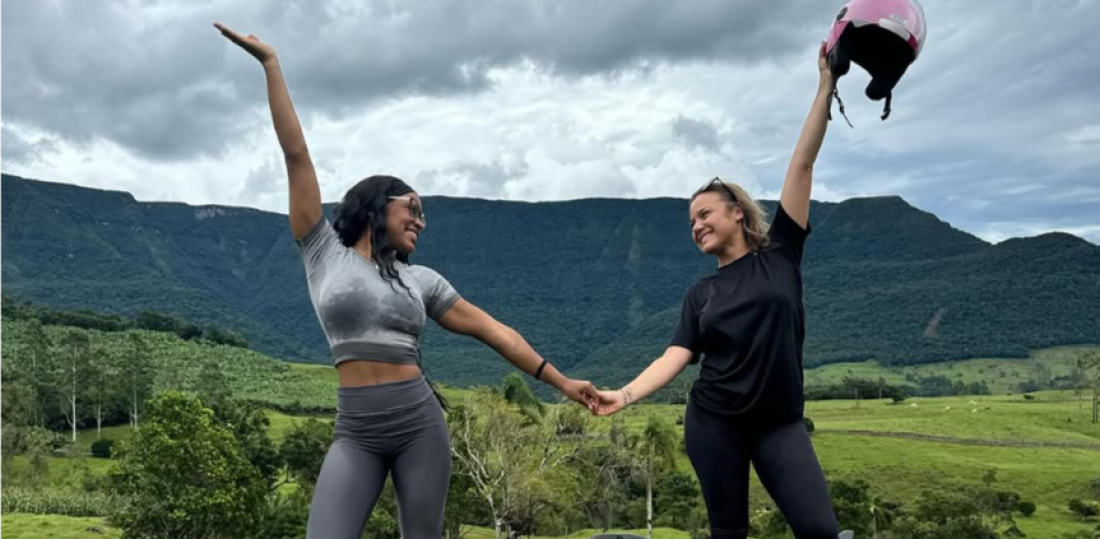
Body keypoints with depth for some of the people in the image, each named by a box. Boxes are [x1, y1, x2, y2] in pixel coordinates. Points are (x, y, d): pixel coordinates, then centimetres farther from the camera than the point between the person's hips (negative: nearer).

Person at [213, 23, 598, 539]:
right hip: (355, 433, -2)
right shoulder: (324, 254, 5)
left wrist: (560, 381, 9)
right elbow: (296, 154, 2)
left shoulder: (419, 279, 10)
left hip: (420, 424, 2)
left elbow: (492, 330, 11)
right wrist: (271, 63, 2)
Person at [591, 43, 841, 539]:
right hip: (713, 423, 2)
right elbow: (676, 356, -3)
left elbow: (802, 167, -3)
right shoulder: (701, 293, 8)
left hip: (779, 424, -1)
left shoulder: (780, 255, 3)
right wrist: (625, 395, -19)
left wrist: (825, 88, -7)